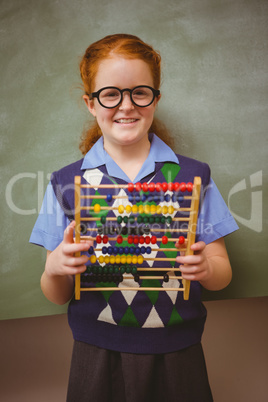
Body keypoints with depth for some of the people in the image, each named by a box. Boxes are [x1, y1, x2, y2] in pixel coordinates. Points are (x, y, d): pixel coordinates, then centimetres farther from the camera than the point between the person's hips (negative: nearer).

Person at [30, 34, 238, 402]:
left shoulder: (193, 176, -3)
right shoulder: (67, 183, -3)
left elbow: (222, 273, 0)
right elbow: (58, 296, 0)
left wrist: (205, 268, -22)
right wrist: (54, 269, -21)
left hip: (175, 356, 1)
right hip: (98, 356, 0)